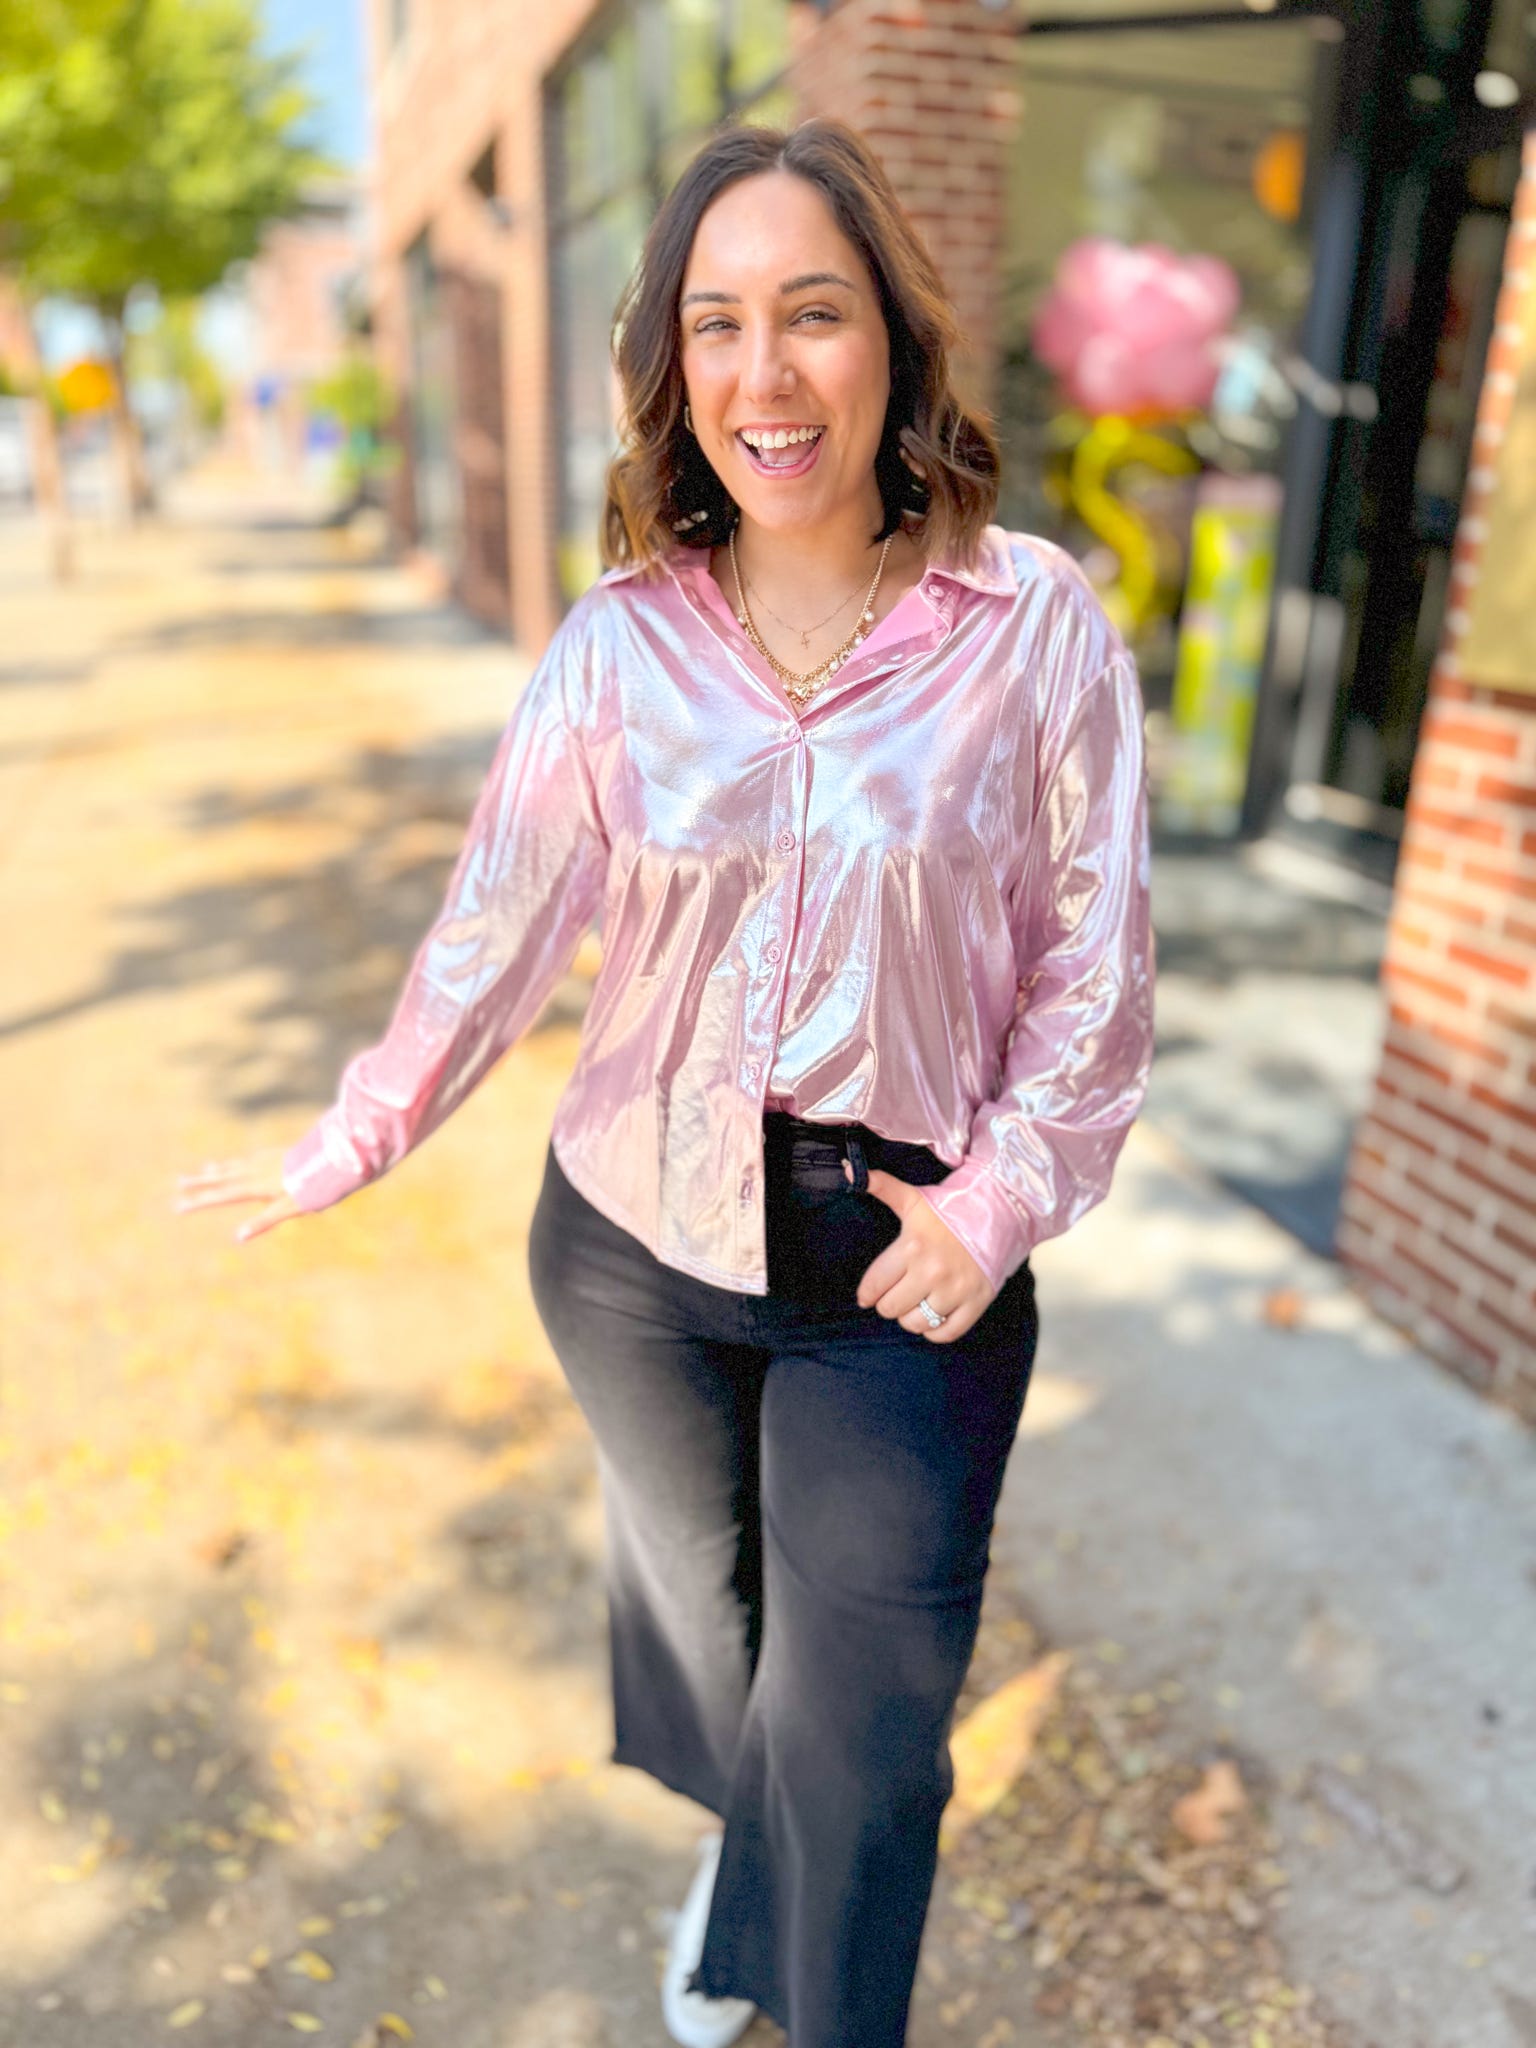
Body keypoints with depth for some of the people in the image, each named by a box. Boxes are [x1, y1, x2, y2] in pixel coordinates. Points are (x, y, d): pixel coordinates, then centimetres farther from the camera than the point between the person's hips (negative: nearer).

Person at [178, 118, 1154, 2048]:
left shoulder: (1037, 623, -11)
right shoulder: (620, 642, -7)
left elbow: (1092, 954, -5)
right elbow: (497, 923, -1)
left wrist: (1006, 1194, -11)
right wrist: (352, 1140, 5)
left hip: (902, 1260, -2)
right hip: (633, 1240, 3)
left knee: (859, 1722, 10)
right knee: (692, 1591, 27)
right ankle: (735, 1835, 62)